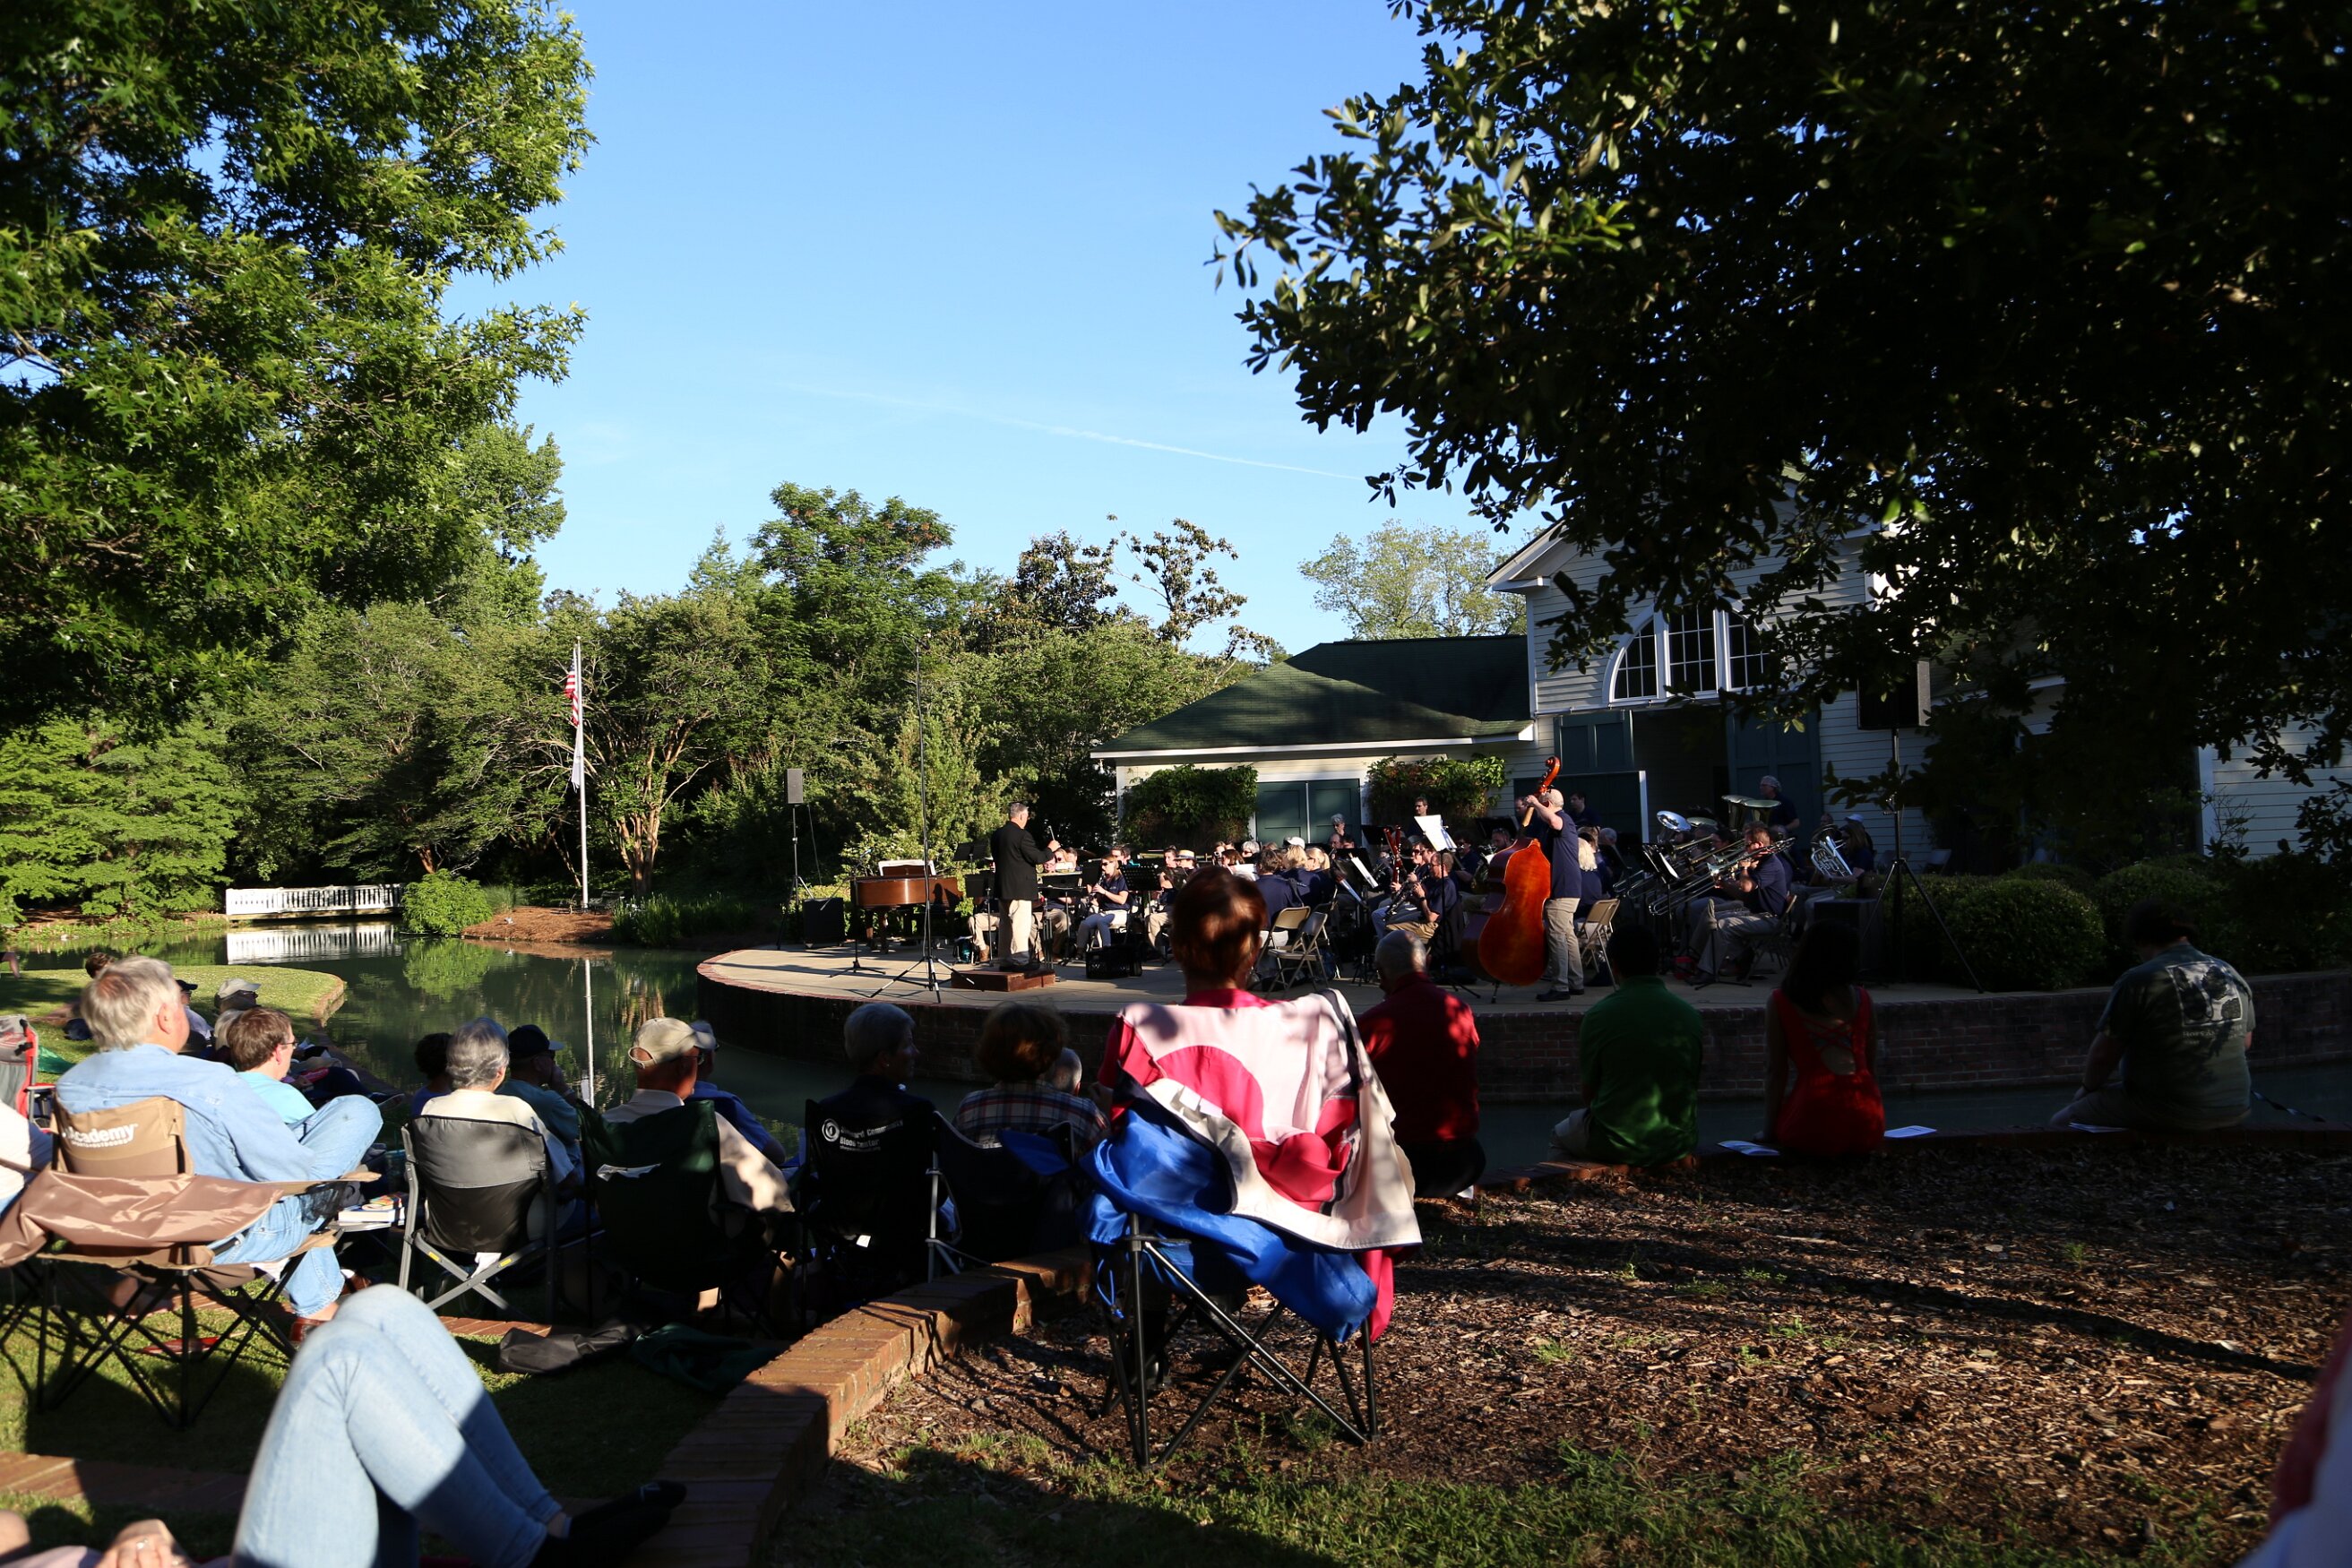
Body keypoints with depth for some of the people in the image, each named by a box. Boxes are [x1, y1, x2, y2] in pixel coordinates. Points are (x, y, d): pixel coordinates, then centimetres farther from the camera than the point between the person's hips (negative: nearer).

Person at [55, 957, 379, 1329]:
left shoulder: (68, 1086, -11)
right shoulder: (209, 1085, -31)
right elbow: (296, 1173, -22)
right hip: (225, 1242, -7)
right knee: (358, 1111, 6)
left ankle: (317, 1304, 38)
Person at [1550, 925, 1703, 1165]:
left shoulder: (1599, 1015, -14)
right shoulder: (1690, 1016, -3)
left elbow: (1589, 1093, -4)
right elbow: (1691, 1087, 8)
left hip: (1617, 1145, -4)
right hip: (1678, 1144, 4)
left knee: (1561, 1136, 27)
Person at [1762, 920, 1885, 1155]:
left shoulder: (1780, 1003, 0)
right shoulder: (1862, 999, 8)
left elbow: (1776, 1072, 0)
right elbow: (1872, 1067, 14)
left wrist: (1770, 1130, 8)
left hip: (1814, 1130, -4)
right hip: (1868, 1129, 4)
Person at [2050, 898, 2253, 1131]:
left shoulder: (2138, 981, -14)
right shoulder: (2233, 976, 6)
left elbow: (2102, 1055, -10)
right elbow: (2245, 1040, 20)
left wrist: (2088, 1089, 9)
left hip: (2166, 1116, -7)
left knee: (2061, 1122, 6)